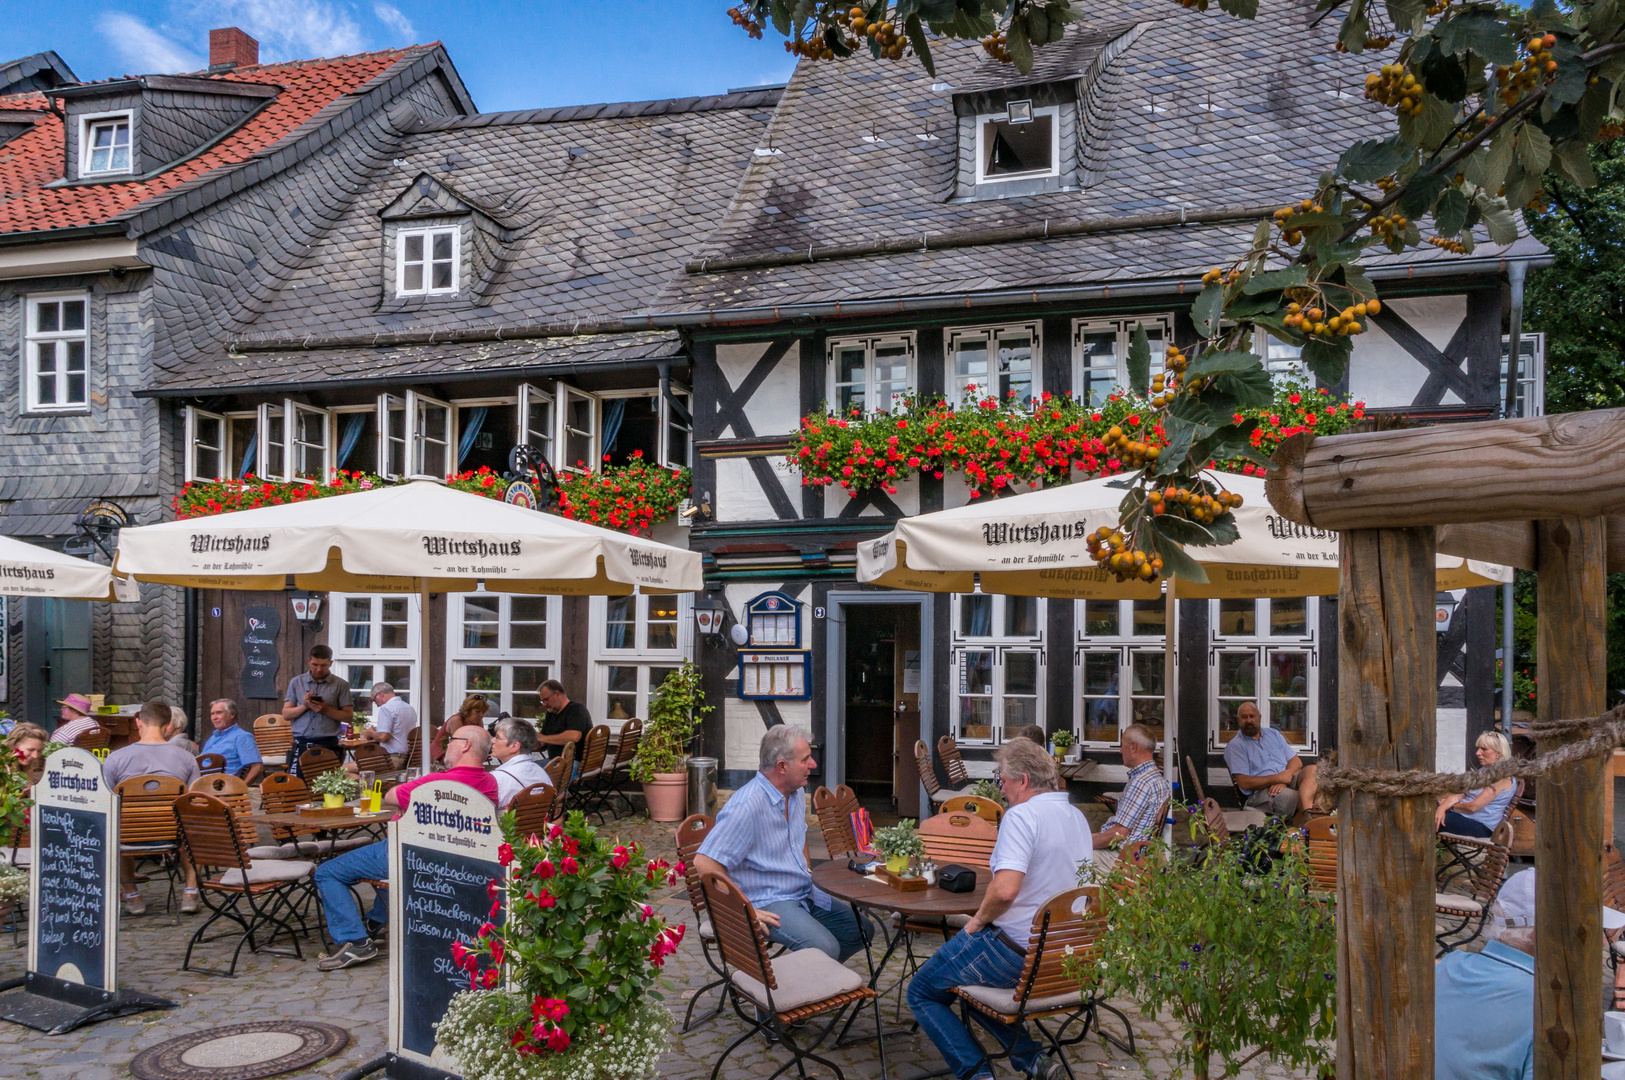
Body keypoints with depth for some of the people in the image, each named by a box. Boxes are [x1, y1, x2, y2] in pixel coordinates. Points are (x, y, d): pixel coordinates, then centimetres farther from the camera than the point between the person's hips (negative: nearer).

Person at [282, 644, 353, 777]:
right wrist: (304, 706, -8)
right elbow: (286, 714, 9)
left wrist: (326, 710, -12)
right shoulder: (296, 682, 11)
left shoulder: (341, 685, 5)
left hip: (328, 745, -2)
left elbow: (349, 716, 2)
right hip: (302, 745, 2)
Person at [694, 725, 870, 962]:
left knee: (861, 929, 4)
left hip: (805, 895, 9)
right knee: (825, 948, -28)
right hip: (767, 904, -9)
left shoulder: (797, 793, 7)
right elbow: (705, 863, -28)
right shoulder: (746, 807, -24)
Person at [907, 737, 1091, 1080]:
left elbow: (1005, 889, -32)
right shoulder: (1078, 817, 8)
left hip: (1015, 951, -9)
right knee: (967, 981, 30)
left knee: (921, 992, 8)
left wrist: (980, 919, -13)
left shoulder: (1022, 815, -20)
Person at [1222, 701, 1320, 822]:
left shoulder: (1273, 734, 23)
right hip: (1261, 791, -5)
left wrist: (1284, 781, -8)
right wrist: (1277, 778, -14)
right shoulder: (1234, 746, 4)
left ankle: (1307, 816, -47)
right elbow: (1244, 783, -6)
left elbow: (1296, 761, 14)